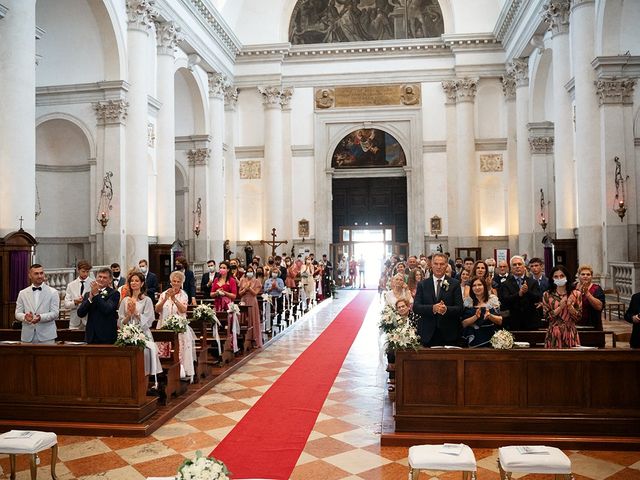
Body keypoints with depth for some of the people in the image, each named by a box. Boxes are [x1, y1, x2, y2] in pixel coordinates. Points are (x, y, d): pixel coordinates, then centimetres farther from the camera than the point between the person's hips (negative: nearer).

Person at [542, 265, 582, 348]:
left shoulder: (575, 294, 5)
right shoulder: (547, 295, 4)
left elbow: (578, 317, 1)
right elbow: (547, 316, -3)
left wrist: (569, 305, -14)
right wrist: (560, 307, -12)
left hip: (570, 333, 0)